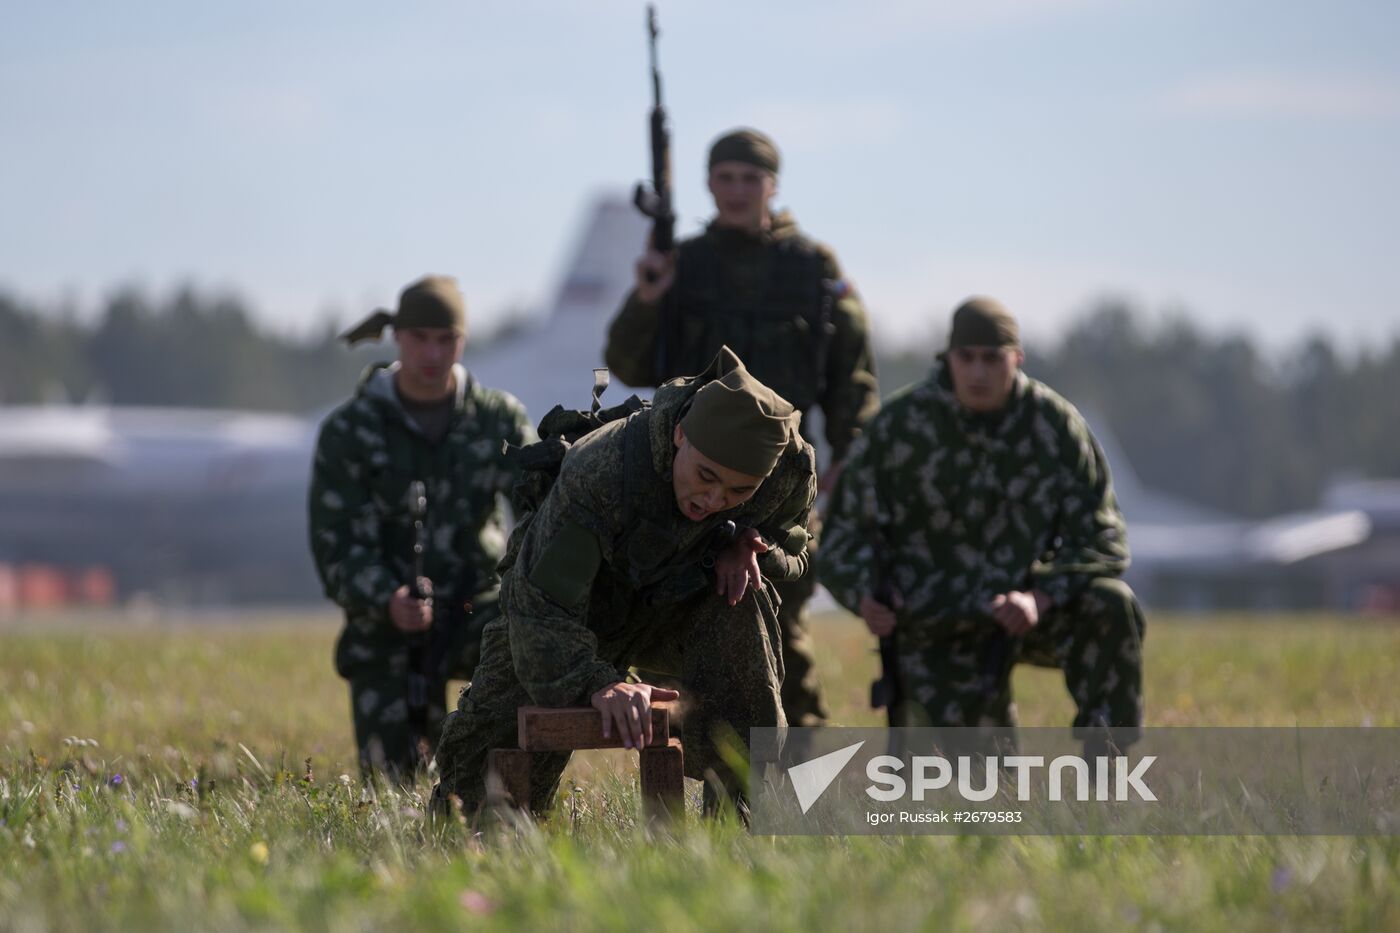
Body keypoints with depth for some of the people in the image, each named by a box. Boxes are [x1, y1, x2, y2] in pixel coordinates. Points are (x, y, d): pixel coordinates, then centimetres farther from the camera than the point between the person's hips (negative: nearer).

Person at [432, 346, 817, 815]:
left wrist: (745, 547, -28)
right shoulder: (597, 472, -40)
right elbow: (540, 606, -43)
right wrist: (596, 683, -60)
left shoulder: (792, 466, -26)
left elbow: (790, 550, -3)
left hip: (675, 608, 2)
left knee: (738, 612, -31)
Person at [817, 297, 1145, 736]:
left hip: (1027, 608, 1)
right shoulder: (899, 425, -10)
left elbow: (1102, 540, -8)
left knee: (1111, 608, -29)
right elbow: (847, 530, -2)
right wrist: (865, 597, -24)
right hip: (942, 629, -1)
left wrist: (1040, 599, -26)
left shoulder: (1056, 424, -8)